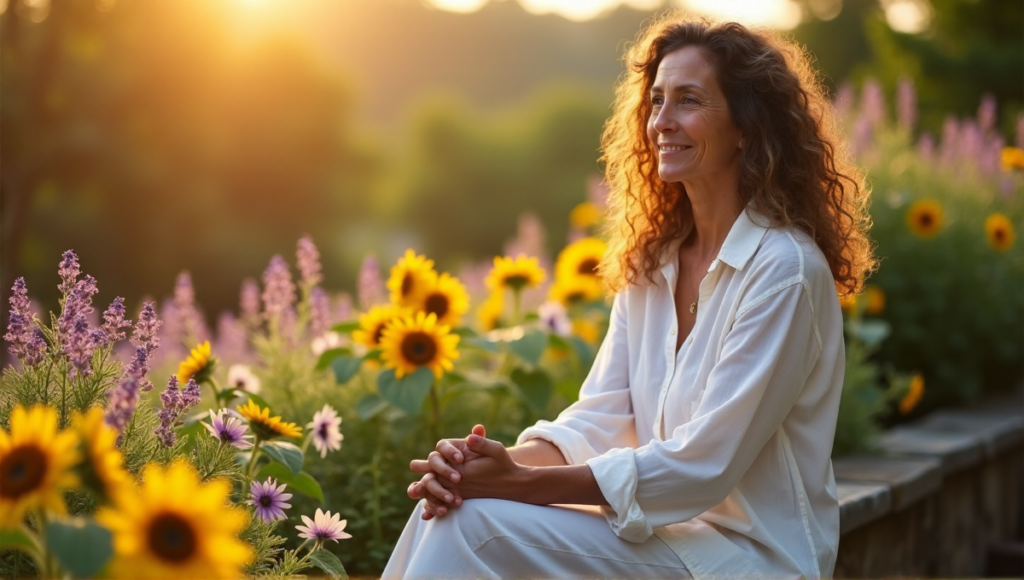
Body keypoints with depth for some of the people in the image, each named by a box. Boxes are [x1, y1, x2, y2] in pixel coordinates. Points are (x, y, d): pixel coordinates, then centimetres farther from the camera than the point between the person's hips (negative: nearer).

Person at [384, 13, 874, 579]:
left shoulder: (782, 270, -16)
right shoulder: (652, 263, 9)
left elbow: (703, 464, -20)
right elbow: (599, 419, 3)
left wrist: (522, 483, -22)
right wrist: (512, 462, -18)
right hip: (664, 527, 7)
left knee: (480, 526, -21)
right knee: (454, 507, -13)